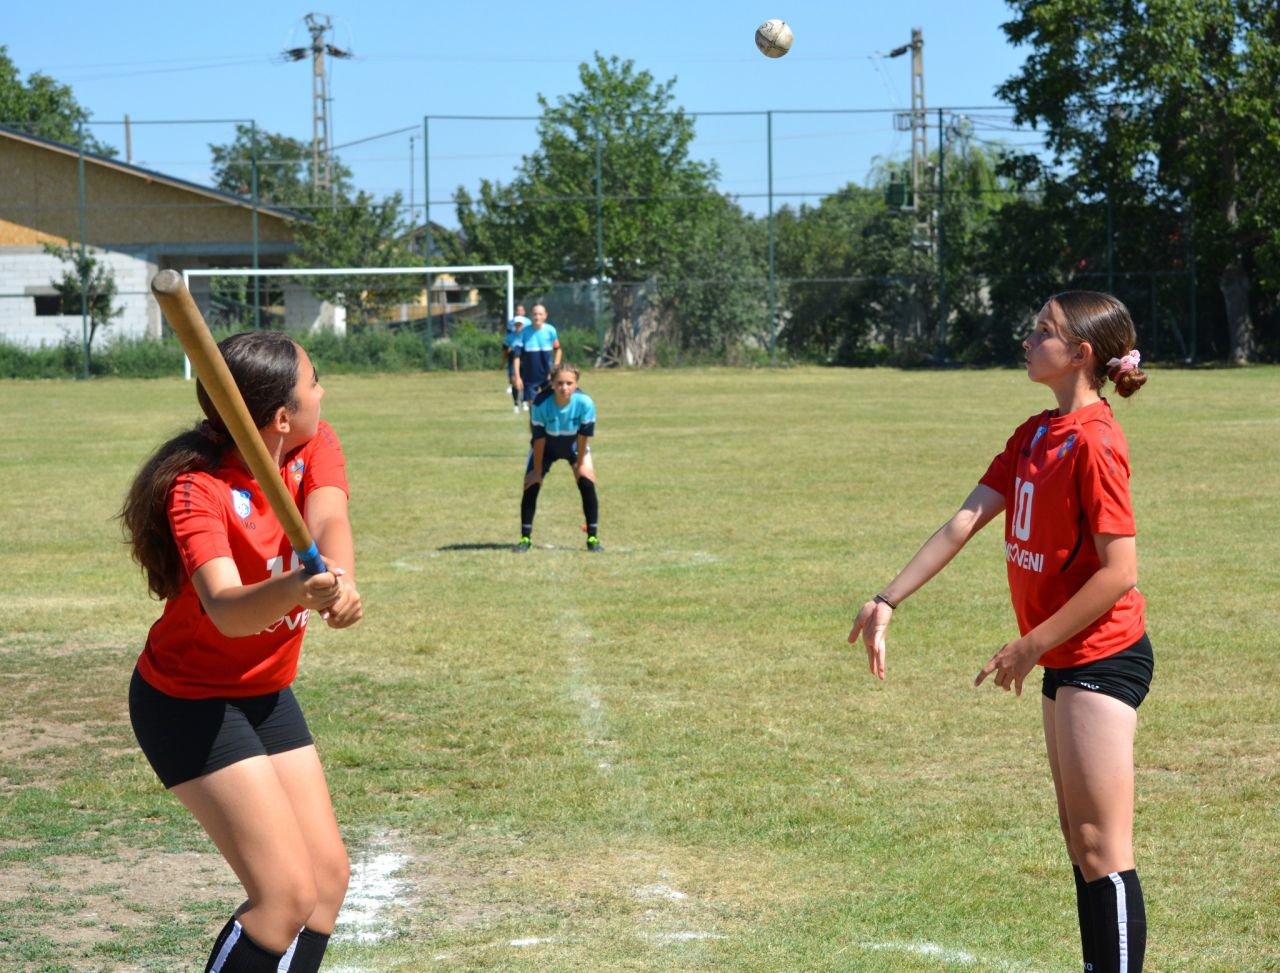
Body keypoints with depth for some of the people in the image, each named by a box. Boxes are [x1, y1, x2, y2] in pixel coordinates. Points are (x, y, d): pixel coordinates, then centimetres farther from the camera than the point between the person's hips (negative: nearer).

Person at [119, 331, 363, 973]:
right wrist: (295, 590, -65)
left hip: (266, 694, 8)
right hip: (189, 702, -8)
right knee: (287, 894, -15)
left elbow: (328, 521, -28)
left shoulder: (314, 449, -7)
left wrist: (341, 582, -51)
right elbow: (226, 611, -43)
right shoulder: (197, 489, -27)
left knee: (329, 878, 9)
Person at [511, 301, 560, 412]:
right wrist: (517, 376, -11)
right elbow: (517, 355, -6)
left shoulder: (550, 330, -6)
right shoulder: (525, 332, -8)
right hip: (530, 376, 0)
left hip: (547, 375, 0)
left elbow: (557, 350, 8)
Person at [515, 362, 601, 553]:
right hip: (546, 446, 0)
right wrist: (538, 470, -17)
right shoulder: (541, 404, -35)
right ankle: (525, 538, 5)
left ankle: (593, 537, -1)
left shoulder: (585, 403, -34)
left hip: (574, 446, 1)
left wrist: (579, 465, -12)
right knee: (531, 485, -9)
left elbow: (583, 436, -21)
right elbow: (539, 439, -25)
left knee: (587, 483, -12)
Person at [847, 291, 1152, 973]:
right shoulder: (1036, 434, 10)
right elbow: (967, 520, 8)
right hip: (1066, 662, 10)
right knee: (1080, 840, 15)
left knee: (1102, 849, -7)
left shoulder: (1093, 443, -18)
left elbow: (1118, 572, -21)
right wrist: (889, 600, 2)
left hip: (1100, 656, -10)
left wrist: (1032, 645, -15)